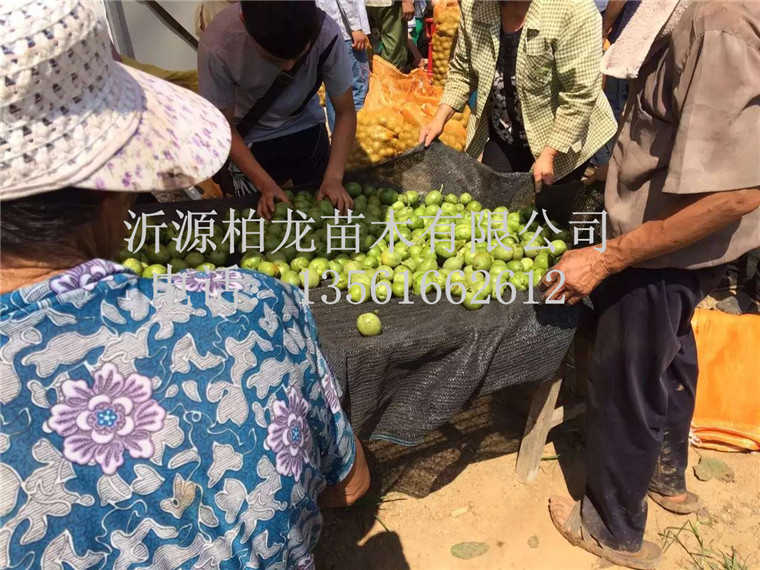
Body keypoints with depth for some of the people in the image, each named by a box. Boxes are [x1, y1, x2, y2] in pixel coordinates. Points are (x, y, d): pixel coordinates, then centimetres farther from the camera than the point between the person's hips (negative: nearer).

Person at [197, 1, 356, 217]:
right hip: (250, 143, -1)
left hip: (308, 132, 2)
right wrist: (266, 185, -26)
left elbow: (345, 112, -17)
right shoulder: (217, 46, -32)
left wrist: (334, 177, -28)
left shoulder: (326, 34, -29)